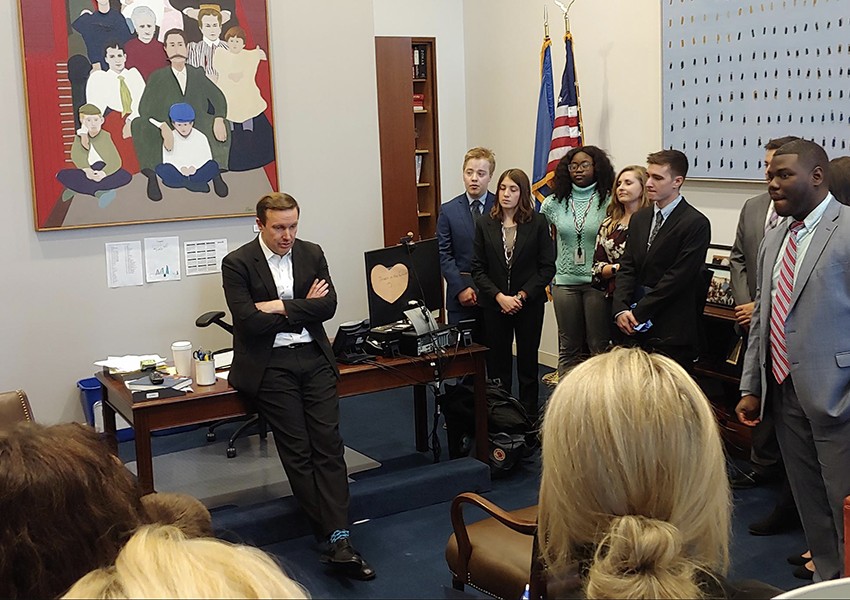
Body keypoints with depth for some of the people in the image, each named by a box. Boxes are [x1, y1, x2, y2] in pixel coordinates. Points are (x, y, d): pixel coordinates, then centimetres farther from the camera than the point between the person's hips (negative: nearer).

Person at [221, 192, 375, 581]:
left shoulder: (312, 254, 9)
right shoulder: (238, 264, -4)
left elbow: (328, 305, -2)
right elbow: (248, 321, -14)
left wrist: (280, 307, -12)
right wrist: (304, 308, -6)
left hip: (313, 357, 3)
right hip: (269, 365, -3)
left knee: (329, 444, -7)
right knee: (297, 451, -5)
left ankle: (339, 541, -10)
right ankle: (334, 538, 2)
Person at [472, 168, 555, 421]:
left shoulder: (538, 223, -3)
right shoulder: (484, 224, 2)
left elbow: (547, 267, -3)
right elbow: (478, 269, 0)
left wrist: (523, 296, -12)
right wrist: (499, 297, -12)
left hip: (529, 303, -1)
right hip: (494, 305, 1)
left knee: (528, 363, 8)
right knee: (497, 364, 4)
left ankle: (529, 417, 18)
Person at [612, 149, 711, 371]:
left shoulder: (696, 223, -9)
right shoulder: (639, 218, 14)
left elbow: (678, 277, -14)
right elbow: (627, 268, 10)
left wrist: (639, 312, -12)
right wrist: (621, 309, -6)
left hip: (672, 331, -6)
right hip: (637, 328, 6)